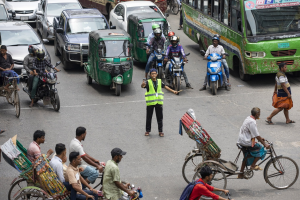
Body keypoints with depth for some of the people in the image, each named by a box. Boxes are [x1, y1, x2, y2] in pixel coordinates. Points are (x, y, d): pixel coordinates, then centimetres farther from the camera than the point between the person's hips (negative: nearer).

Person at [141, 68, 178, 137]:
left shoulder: (160, 81, 10)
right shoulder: (148, 82, -3)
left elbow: (165, 87, 24)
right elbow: (142, 86, -22)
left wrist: (173, 91, 26)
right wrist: (143, 84, -46)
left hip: (159, 102, 3)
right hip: (150, 103, -3)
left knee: (160, 117, 4)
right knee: (149, 117, 5)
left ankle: (160, 131, 11)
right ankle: (147, 131, 17)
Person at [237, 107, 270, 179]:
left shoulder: (248, 118, 10)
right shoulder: (252, 122, -22)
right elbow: (257, 136, -21)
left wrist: (260, 138, 28)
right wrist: (265, 144, -15)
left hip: (241, 141, 10)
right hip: (246, 142, -10)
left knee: (246, 157, 20)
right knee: (261, 149, -3)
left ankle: (241, 174, 26)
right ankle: (253, 165, 4)